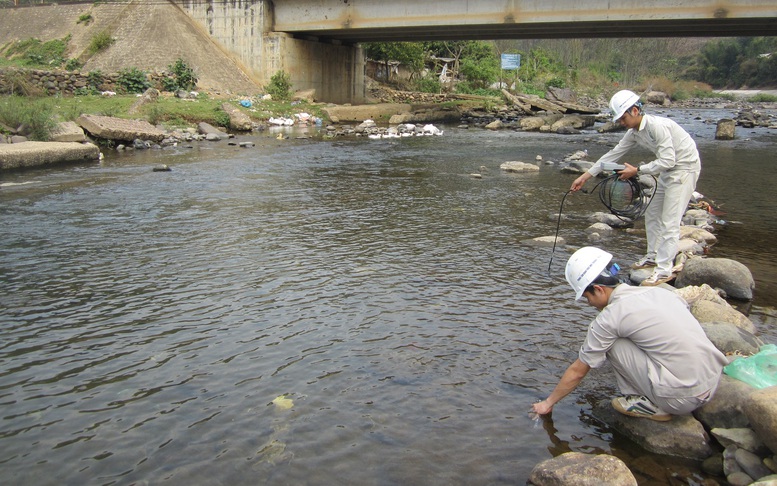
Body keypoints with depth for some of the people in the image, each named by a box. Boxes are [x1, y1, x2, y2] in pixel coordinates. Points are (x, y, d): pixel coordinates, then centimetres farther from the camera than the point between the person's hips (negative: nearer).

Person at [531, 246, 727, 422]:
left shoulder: (610, 317, -7)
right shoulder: (658, 291, 11)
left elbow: (578, 371, 3)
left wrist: (548, 403, 17)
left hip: (682, 398, -8)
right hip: (714, 384, 8)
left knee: (611, 342, -1)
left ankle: (650, 405, 2)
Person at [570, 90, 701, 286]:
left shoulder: (657, 126, -27)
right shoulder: (634, 132, 0)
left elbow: (667, 161, -29)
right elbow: (613, 155, 5)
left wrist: (637, 171, -23)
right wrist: (584, 177, 4)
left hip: (685, 168, -9)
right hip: (668, 171, 10)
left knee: (670, 221, -12)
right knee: (652, 214, 16)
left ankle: (665, 270, -10)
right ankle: (652, 257, 29)